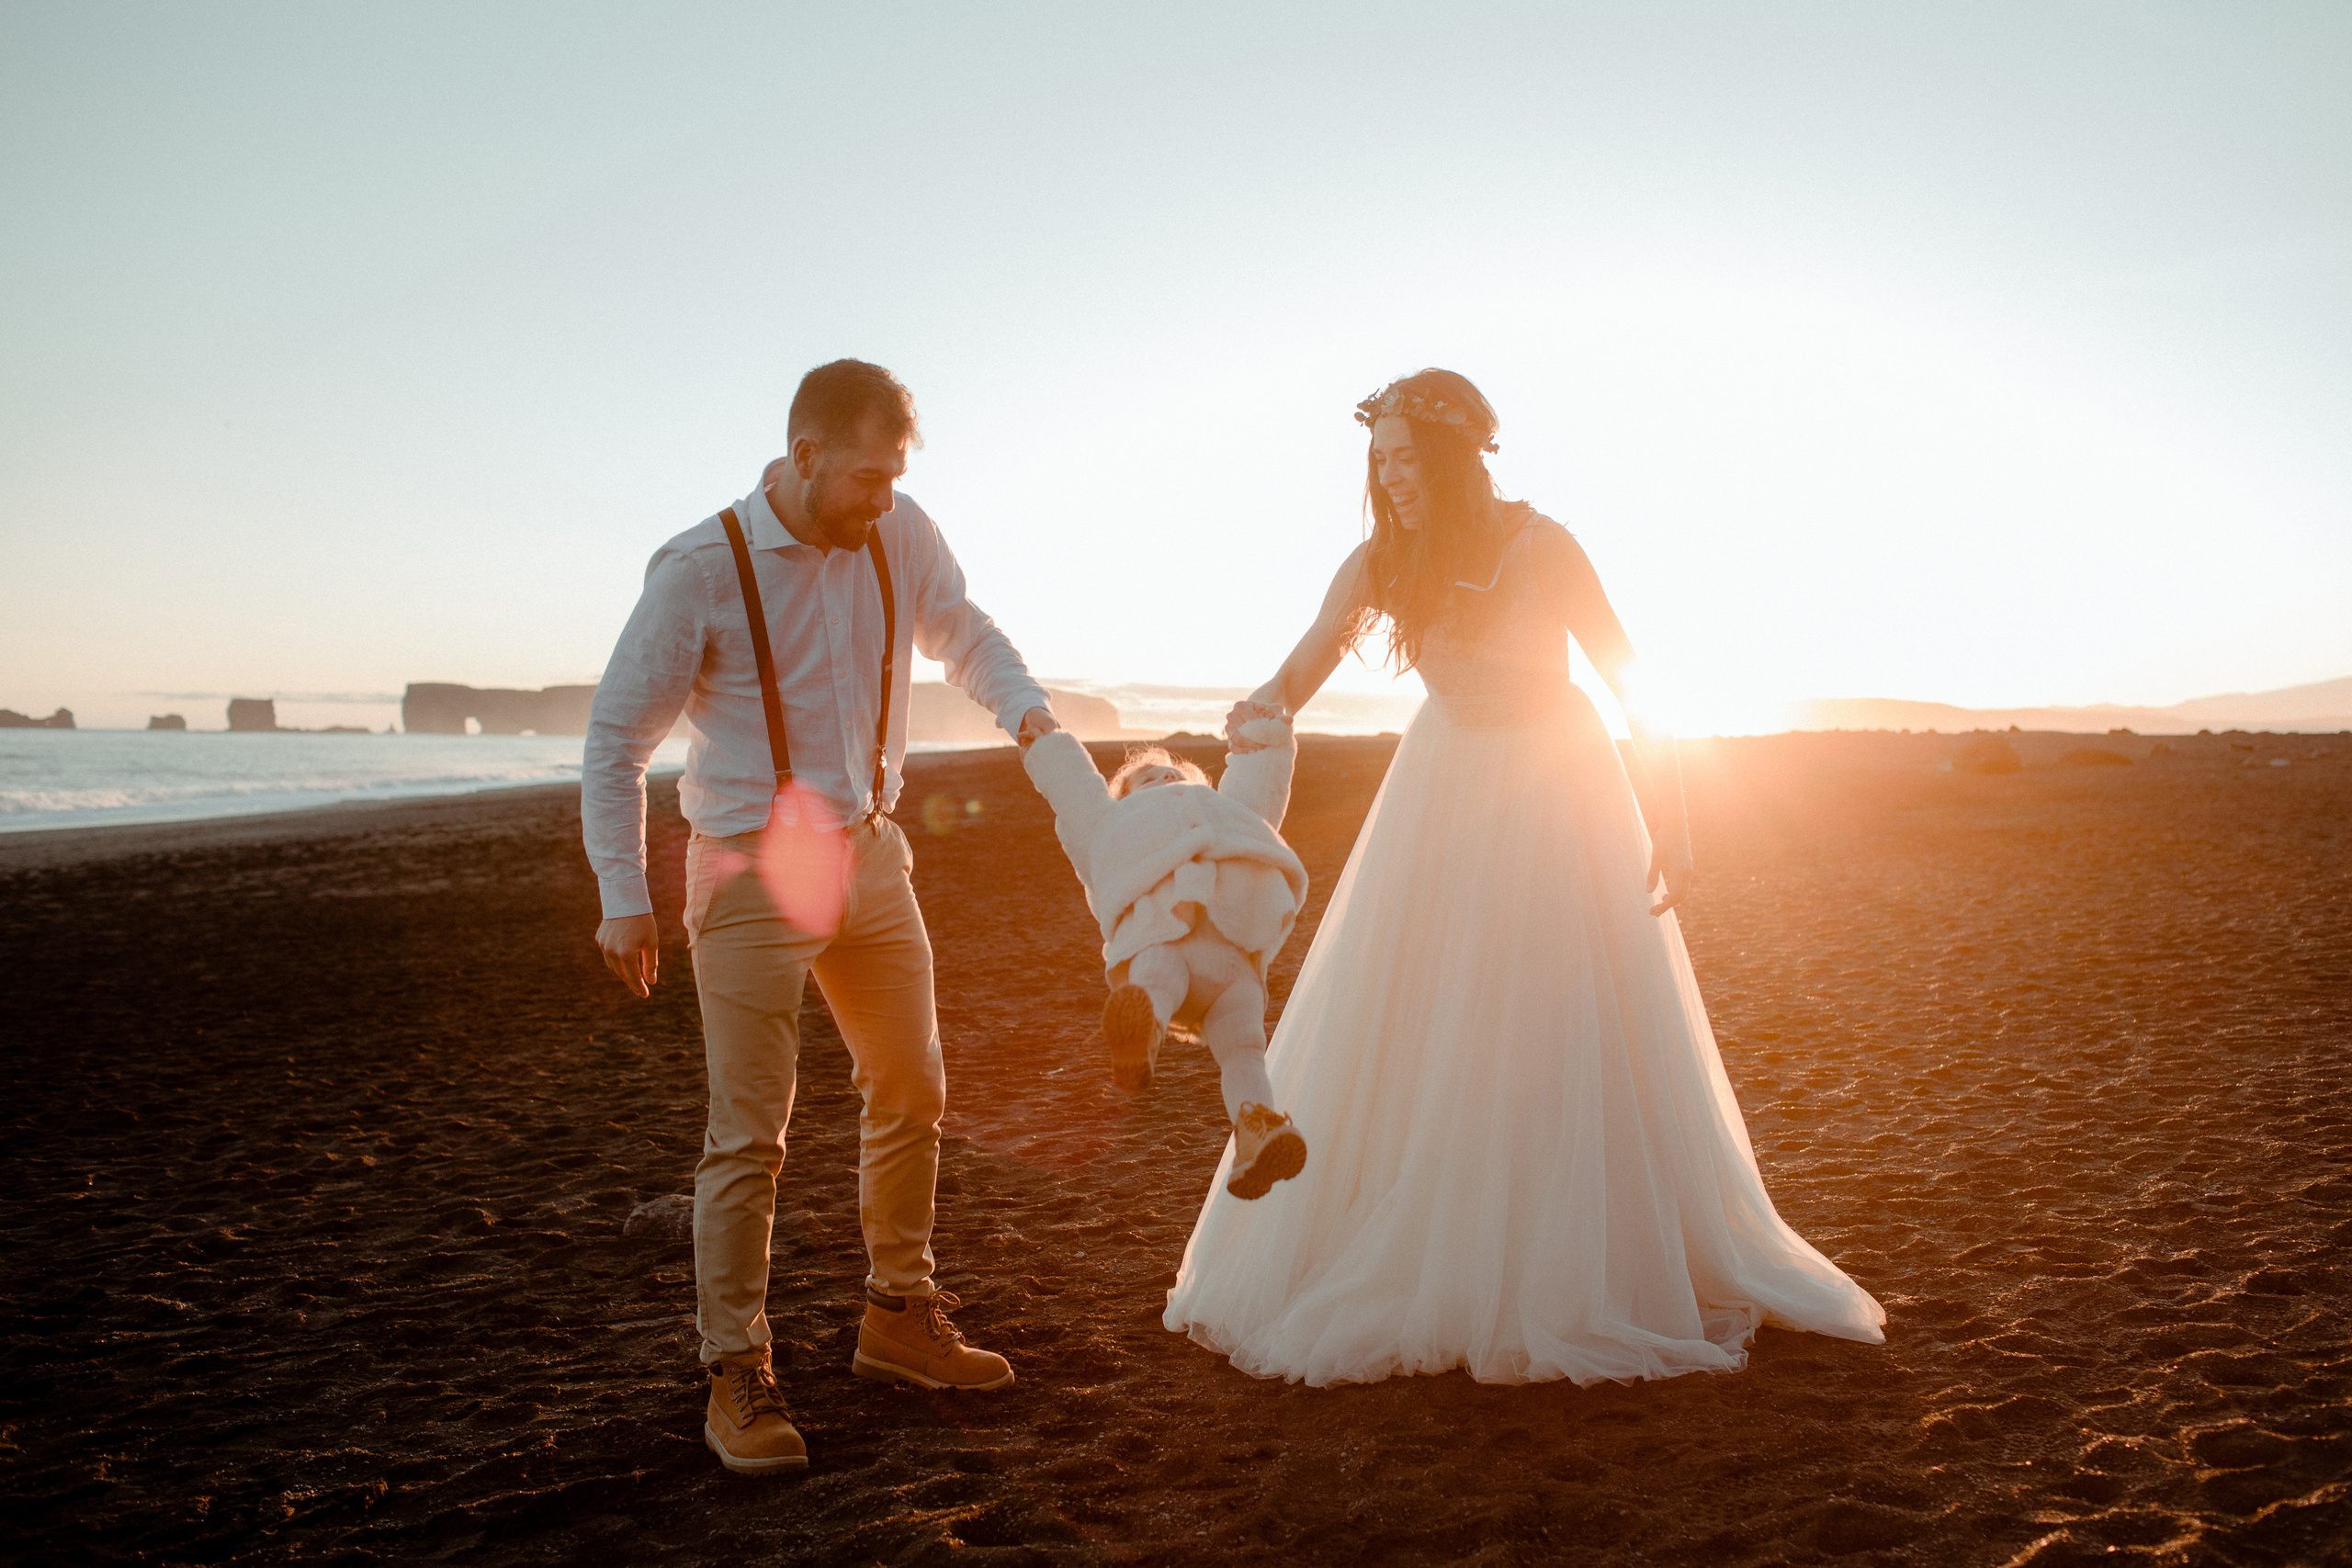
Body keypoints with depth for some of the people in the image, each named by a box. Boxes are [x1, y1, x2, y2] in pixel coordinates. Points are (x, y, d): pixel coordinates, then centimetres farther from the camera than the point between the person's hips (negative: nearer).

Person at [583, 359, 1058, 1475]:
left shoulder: (899, 535, -3)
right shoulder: (701, 569, -16)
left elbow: (960, 630, 15)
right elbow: (616, 735, -11)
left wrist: (1024, 706, -6)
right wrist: (624, 899, -16)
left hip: (872, 858, 6)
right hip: (753, 877, -6)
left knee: (911, 1093, 15)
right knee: (748, 1136, -4)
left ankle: (898, 1319, 32)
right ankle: (736, 1374, 12)